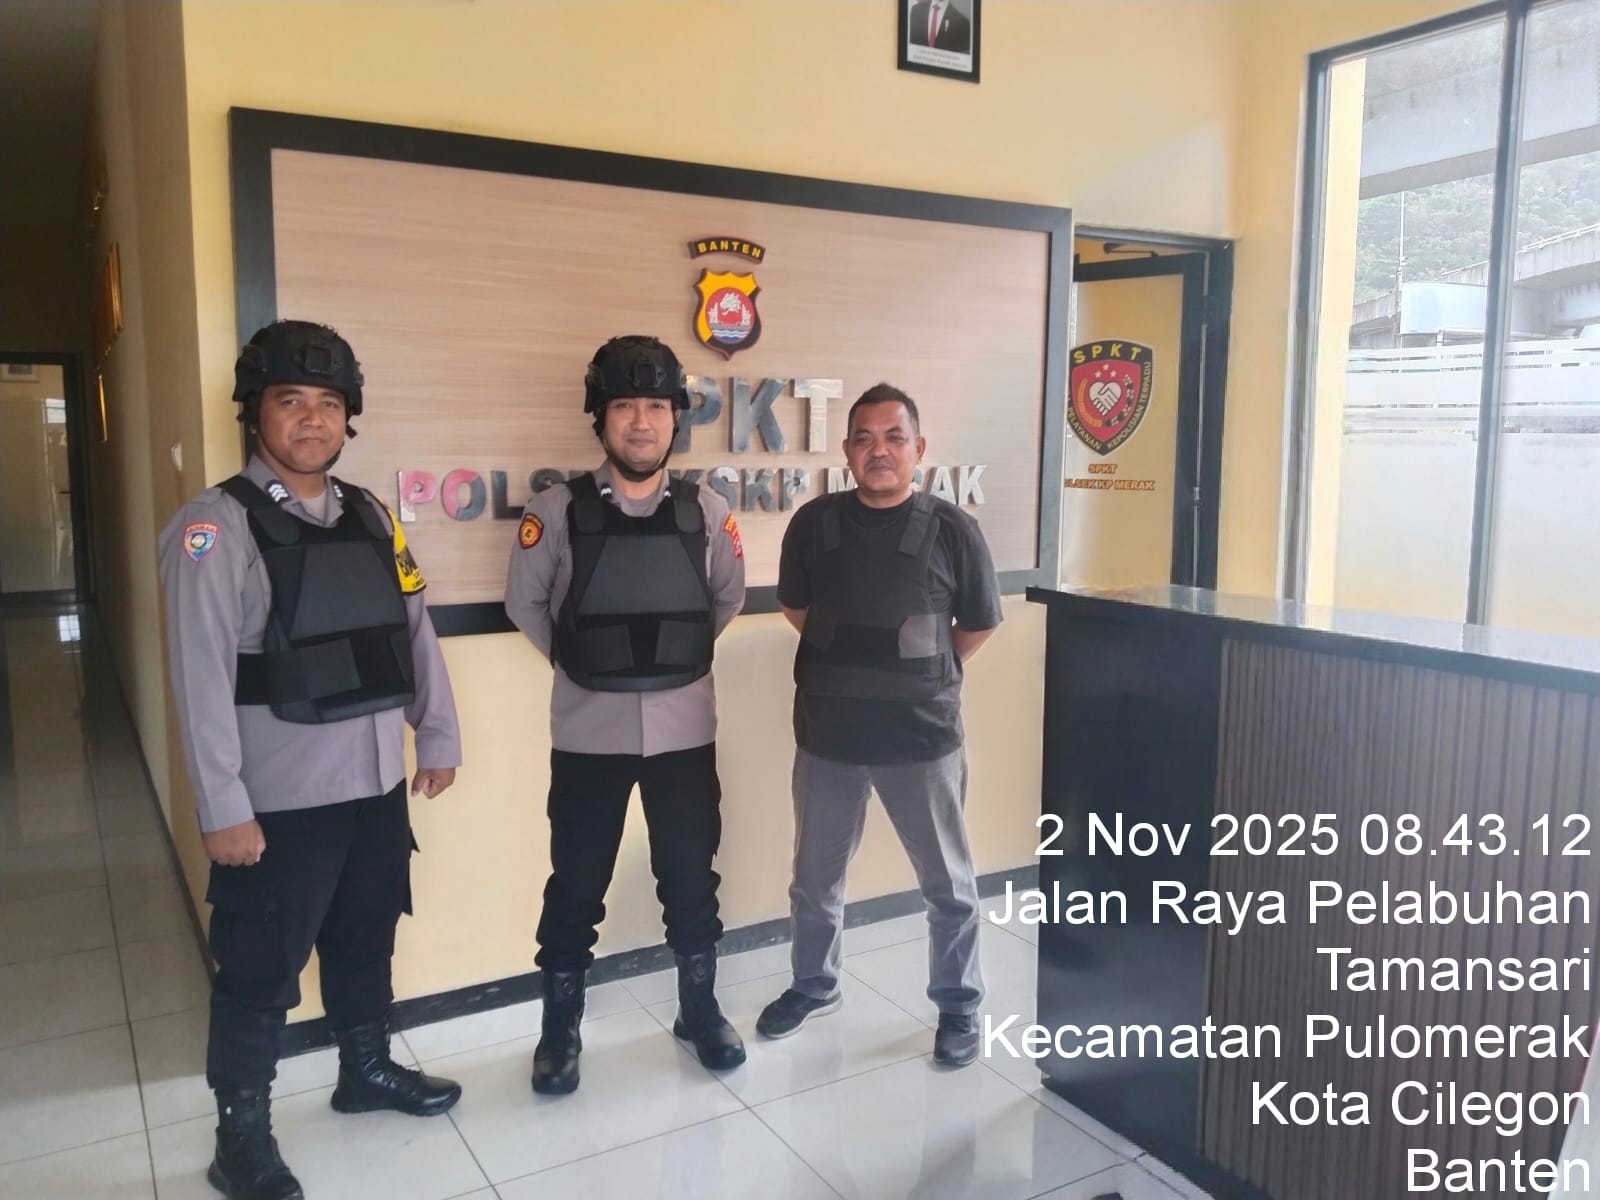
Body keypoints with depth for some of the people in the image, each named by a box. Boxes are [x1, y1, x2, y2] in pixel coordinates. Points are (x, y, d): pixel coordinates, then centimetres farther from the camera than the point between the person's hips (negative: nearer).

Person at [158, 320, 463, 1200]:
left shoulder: (370, 517, 7)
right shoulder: (216, 526, -12)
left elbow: (414, 631, 12)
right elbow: (200, 673, -16)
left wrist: (438, 737, 11)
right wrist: (223, 806, -18)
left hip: (376, 783, 6)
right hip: (280, 799, -6)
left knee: (365, 943, 22)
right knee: (261, 971, 8)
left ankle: (367, 1069, 43)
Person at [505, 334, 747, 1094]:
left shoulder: (706, 513, -1)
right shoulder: (557, 511, -7)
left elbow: (729, 598, 14)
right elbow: (525, 603, 5)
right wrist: (577, 659, 8)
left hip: (683, 728, 2)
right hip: (589, 731, -1)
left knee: (691, 879, 13)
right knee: (575, 886, 9)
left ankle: (700, 1010, 33)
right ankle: (560, 1030, 27)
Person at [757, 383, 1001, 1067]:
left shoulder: (951, 530, -9)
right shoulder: (814, 523, -2)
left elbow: (979, 625, 4)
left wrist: (925, 674, 7)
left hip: (921, 735, -2)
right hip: (828, 733, 3)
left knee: (948, 883, 11)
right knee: (815, 879, 18)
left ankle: (959, 1005, 31)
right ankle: (813, 987, 40)